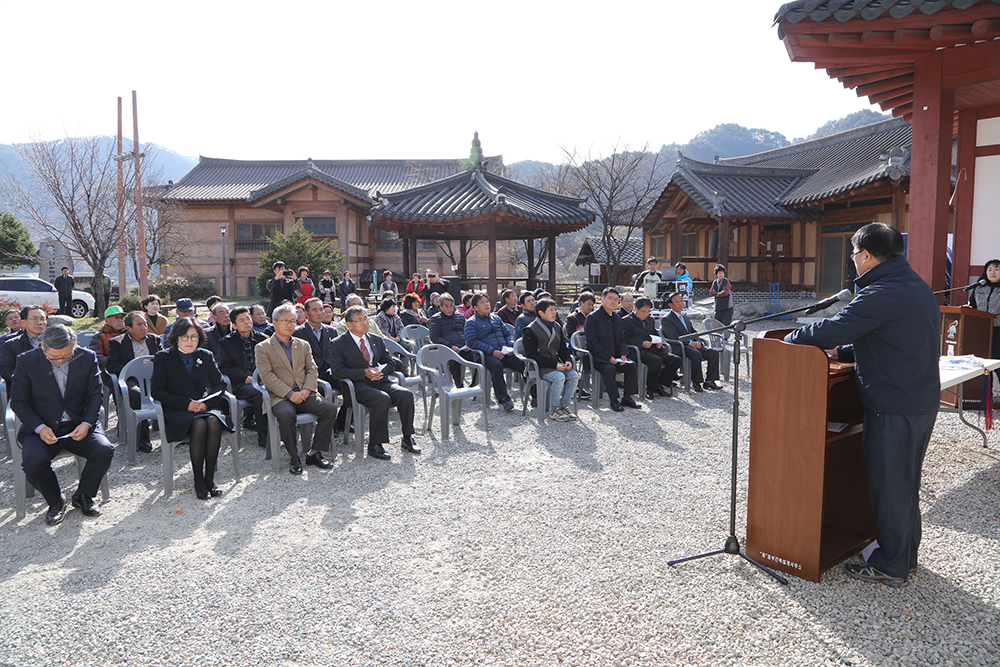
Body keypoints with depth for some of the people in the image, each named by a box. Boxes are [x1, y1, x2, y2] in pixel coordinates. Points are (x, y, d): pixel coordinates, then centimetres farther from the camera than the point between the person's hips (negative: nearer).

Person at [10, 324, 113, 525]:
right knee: (33, 462, -29)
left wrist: (86, 423, -13)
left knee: (104, 451, -25)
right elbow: (18, 401, -1)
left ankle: (83, 496, 4)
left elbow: (95, 395, 3)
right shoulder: (27, 361, -5)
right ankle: (56, 501, 3)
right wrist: (39, 427, -16)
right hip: (42, 427, -1)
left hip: (79, 426, 1)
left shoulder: (87, 357, -2)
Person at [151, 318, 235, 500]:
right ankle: (198, 480, -23)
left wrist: (207, 403, -10)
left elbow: (220, 384, 11)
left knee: (214, 422, -33)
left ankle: (210, 478, -25)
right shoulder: (163, 357, 4)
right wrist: (186, 403, -15)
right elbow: (157, 391, -3)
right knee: (199, 425, -35)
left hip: (205, 407, 3)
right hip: (177, 411, -3)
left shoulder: (206, 356, 13)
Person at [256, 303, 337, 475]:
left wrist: (307, 390, -8)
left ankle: (314, 453, -10)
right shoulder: (262, 348, 6)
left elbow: (312, 369, 12)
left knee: (329, 408, -22)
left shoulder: (303, 345, 20)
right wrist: (290, 393, -16)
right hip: (280, 397, -4)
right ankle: (294, 458, -16)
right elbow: (267, 376, -6)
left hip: (304, 395, 4)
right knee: (286, 415, -36)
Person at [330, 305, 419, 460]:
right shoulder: (338, 344, 2)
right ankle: (374, 445, -25)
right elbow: (337, 371, -8)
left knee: (406, 395, -22)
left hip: (380, 381, 5)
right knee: (382, 399, -35)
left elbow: (390, 362, 19)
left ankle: (407, 438, -7)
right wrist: (364, 372, -16)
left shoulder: (376, 340, 19)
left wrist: (382, 370, -6)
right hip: (358, 385, -5)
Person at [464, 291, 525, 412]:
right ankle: (503, 398, -38)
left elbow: (506, 334, 28)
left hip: (505, 353, 5)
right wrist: (492, 351, -15)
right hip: (487, 355, -5)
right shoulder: (471, 322, 9)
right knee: (497, 365, -39)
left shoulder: (496, 318, 27)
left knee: (525, 363, -22)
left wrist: (511, 347, 4)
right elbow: (472, 341, -4)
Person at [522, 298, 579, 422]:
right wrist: (554, 365, -20)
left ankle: (564, 405, -2)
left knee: (574, 375, -18)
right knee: (559, 377, -31)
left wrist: (568, 361, -4)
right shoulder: (531, 330, -7)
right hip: (539, 367, -7)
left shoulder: (556, 327, 16)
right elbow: (532, 355, -14)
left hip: (556, 364, 7)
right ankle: (553, 410, -15)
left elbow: (563, 348, 20)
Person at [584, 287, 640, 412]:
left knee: (632, 365, -14)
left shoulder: (617, 317, 14)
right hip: (597, 357, -7)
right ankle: (614, 400, -20)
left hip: (615, 356, 7)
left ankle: (627, 397, -4)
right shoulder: (592, 317, -9)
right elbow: (592, 342, -15)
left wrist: (623, 354, -2)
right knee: (609, 369, -33)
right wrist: (608, 358, -20)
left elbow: (621, 339, 19)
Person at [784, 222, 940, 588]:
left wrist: (792, 338, -8)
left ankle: (891, 566, 16)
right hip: (923, 402, 10)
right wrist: (843, 352, 17)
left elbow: (833, 329, -24)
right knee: (905, 480, 21)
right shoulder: (917, 286, 11)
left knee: (889, 485, 3)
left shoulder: (883, 293, -22)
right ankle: (906, 553, 36)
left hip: (894, 408, -10)